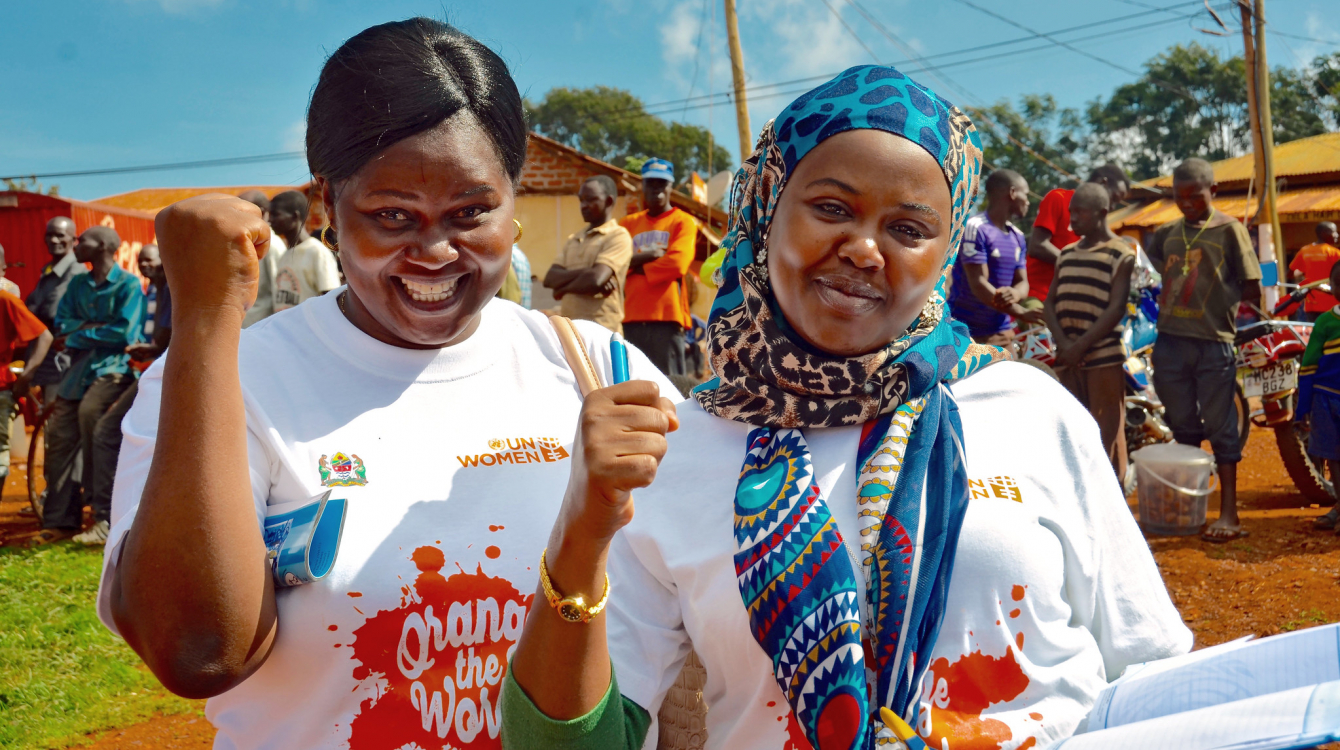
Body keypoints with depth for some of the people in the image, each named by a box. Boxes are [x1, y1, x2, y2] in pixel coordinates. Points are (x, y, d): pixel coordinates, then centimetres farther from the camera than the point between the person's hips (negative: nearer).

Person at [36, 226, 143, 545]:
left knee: (90, 410, -31)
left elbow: (123, 332, -13)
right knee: (60, 430, -1)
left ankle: (105, 515, -27)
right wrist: (91, 326, -8)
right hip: (81, 364, 7)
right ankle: (61, 519, 9)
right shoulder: (78, 284, 16)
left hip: (115, 363, -7)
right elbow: (61, 323, 9)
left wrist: (81, 333, -6)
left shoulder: (128, 284, -5)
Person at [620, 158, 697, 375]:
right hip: (632, 318, 4)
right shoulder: (628, 223, 18)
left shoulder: (683, 222, 6)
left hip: (667, 317, -4)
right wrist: (645, 256, -8)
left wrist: (636, 265, 1)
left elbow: (677, 264, -9)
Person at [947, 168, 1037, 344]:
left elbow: (1022, 281, 10)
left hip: (1003, 332, 8)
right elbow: (978, 285, -20)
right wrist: (1022, 313, -24)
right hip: (966, 331, -8)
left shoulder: (1018, 237, 12)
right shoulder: (975, 228, -14)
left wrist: (1015, 293, -17)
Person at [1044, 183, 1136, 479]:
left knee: (1107, 433, -4)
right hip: (1068, 356, 6)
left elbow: (1116, 309, -8)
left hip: (1103, 355, -6)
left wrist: (1081, 346, -14)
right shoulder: (1066, 254, 17)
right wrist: (1062, 343, -4)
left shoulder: (1121, 255, -1)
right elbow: (1050, 301, 12)